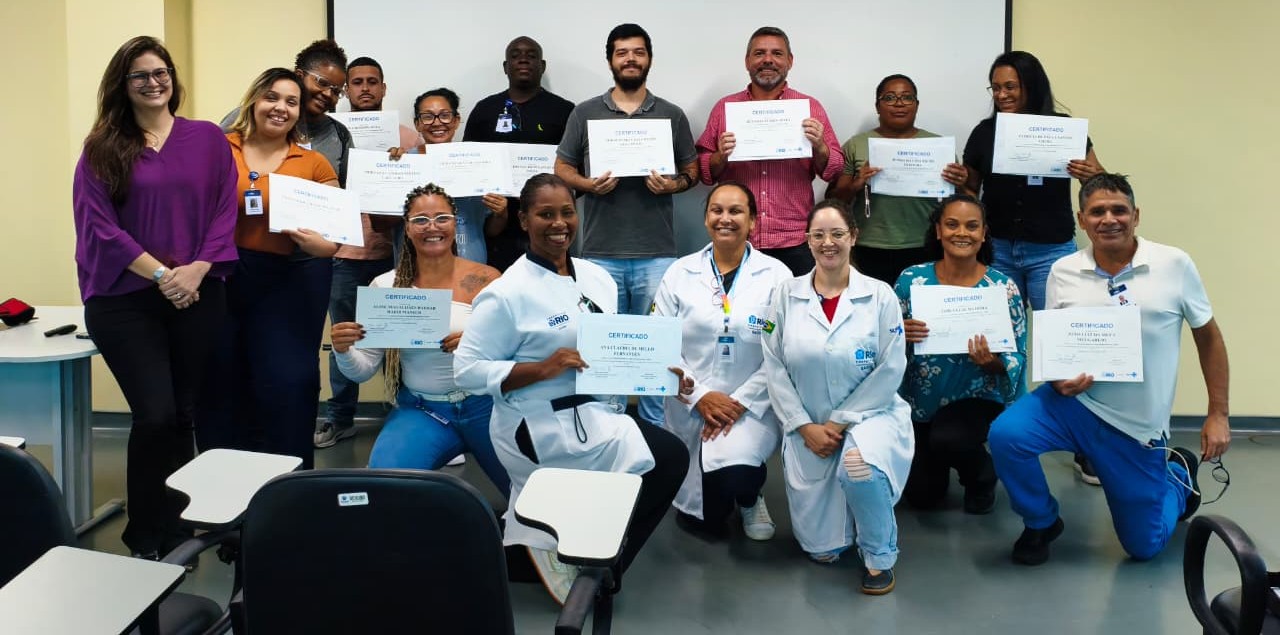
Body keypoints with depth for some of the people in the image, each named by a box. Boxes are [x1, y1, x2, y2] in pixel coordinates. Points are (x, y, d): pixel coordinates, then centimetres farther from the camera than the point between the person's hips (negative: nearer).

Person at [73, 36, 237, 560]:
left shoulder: (208, 139, 8)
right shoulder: (100, 149, 4)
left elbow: (226, 213, 3)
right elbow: (98, 225, -4)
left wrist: (197, 270, -12)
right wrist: (161, 273, -14)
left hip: (198, 296, 2)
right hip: (124, 301, -2)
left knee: (184, 414, 7)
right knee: (156, 415, -9)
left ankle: (175, 530, 21)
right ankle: (146, 538, 7)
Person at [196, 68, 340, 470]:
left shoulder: (315, 164, 5)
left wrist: (324, 245, -14)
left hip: (289, 281, 0)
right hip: (219, 276, 0)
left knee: (286, 385, 0)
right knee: (220, 386, 7)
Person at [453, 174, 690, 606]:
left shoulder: (597, 278, 7)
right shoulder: (507, 294, -15)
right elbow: (467, 372, -15)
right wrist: (544, 368, -25)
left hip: (591, 412, 8)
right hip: (541, 428, -8)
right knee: (669, 457, -10)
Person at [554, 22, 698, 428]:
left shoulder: (672, 115, 7)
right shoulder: (585, 113, 6)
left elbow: (693, 170, 11)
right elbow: (562, 169, 9)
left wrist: (672, 184, -10)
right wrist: (589, 185, -11)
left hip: (657, 253, 0)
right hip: (601, 253, 0)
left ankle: (655, 428, 17)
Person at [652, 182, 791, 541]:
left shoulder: (776, 275, -4)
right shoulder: (680, 273, 1)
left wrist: (741, 402, -17)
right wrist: (700, 396, -13)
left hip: (751, 405, -2)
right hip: (690, 407, 2)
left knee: (735, 473, -31)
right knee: (703, 520, 6)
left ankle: (749, 498, 7)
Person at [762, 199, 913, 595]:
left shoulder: (880, 295, -4)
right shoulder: (785, 296, 0)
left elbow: (890, 371, -8)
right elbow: (775, 368, -3)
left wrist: (840, 421, -13)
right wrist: (805, 426, -11)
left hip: (869, 415, -2)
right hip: (809, 428, 2)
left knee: (859, 466, -38)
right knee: (821, 549, 0)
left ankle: (880, 555, -9)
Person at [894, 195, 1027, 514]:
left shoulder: (1002, 287, -11)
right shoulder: (911, 279, -7)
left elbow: (1017, 359, -8)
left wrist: (993, 362, -30)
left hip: (977, 397, -2)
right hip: (920, 401, 3)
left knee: (947, 439, -35)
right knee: (922, 496, 6)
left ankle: (982, 476, 2)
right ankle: (934, 459, 43)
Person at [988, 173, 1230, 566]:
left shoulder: (1175, 265, -7)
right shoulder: (1063, 272, -3)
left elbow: (1208, 337, 3)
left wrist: (1218, 415, 0)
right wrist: (1059, 379, -18)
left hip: (1138, 424, -1)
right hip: (1073, 401, 1)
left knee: (1144, 546, 8)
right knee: (1005, 435, -29)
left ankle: (1179, 475, 42)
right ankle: (1041, 525, 1)